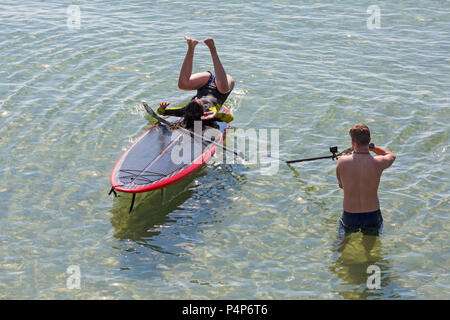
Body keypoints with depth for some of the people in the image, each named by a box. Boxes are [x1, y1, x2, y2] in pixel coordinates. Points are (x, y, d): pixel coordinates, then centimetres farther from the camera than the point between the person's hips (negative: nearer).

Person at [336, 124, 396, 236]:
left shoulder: (342, 162, -14)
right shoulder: (378, 163, -16)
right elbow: (391, 156, 10)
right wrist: (371, 146, 11)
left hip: (350, 218, 0)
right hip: (372, 217, 0)